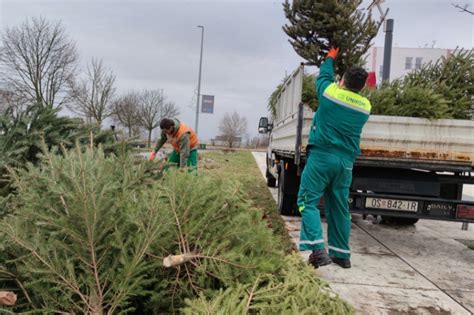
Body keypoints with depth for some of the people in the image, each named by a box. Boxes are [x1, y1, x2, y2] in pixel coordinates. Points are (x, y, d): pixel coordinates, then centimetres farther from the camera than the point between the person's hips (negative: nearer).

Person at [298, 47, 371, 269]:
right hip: (346, 161, 5)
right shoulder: (365, 106, 7)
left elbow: (324, 75, 18)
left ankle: (318, 249, -16)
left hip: (321, 156, -4)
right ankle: (341, 254, 20)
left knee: (307, 202, -3)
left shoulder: (330, 93, -3)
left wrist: (330, 58, 38)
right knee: (339, 207, 13)